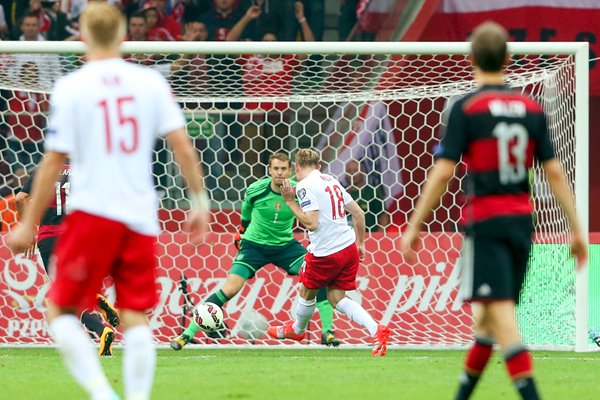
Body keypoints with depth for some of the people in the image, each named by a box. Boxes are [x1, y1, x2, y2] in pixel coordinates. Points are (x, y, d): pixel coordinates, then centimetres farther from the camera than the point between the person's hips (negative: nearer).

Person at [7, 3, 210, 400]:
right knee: (135, 316, 7)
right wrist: (200, 201, 11)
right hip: (141, 217, 3)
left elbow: (53, 163, -5)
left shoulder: (70, 87, -5)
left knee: (61, 310, 5)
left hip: (91, 211, -3)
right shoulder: (151, 82, 4)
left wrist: (29, 225, 2)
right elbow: (183, 148, 1)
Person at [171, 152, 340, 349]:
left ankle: (327, 333, -8)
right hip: (254, 244, -2)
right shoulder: (255, 190, -16)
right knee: (230, 289, -17)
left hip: (286, 245, 2)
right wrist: (243, 230, 22)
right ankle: (187, 334, -11)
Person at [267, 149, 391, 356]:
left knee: (307, 292, 18)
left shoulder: (305, 186, -10)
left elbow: (311, 223, -19)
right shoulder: (331, 181, 14)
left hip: (325, 253, -7)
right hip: (349, 247, 7)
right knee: (336, 298, 11)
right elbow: (358, 213, 16)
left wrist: (290, 201, -9)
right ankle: (376, 329, -8)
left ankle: (297, 329, 42)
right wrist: (360, 243, 26)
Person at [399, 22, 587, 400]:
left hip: (485, 221, -5)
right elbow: (555, 172, 5)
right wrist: (577, 229, 8)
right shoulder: (532, 108, 7)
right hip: (522, 220, 5)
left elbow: (442, 173, -11)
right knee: (489, 310, 16)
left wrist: (414, 227, -5)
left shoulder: (466, 108, -7)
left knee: (501, 312, -10)